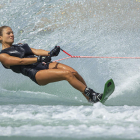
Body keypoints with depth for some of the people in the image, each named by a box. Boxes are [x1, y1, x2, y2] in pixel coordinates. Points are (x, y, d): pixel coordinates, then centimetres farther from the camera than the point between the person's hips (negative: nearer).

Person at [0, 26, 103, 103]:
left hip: (45, 65, 7)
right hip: (36, 74, -7)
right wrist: (39, 59, -23)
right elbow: (20, 61, -12)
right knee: (67, 74, -25)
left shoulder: (20, 46, 28)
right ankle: (92, 96, -26)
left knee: (74, 72, -17)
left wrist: (50, 53, -6)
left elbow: (36, 51, 14)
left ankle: (89, 97, -13)